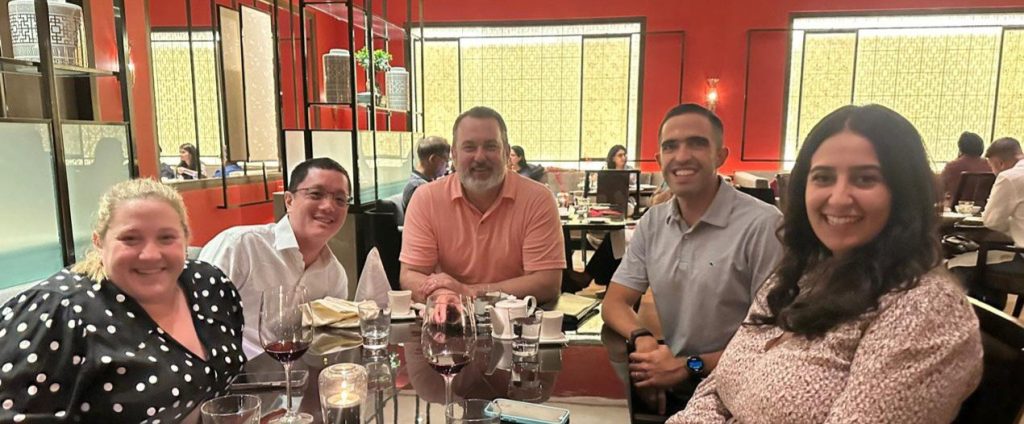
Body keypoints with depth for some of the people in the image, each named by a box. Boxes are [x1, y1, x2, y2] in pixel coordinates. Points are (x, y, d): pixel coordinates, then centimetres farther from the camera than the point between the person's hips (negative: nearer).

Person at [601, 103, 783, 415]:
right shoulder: (652, 223, 5)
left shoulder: (762, 225, -14)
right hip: (669, 392, 5)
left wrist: (689, 366, -15)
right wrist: (643, 339, -13)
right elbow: (615, 303, 7)